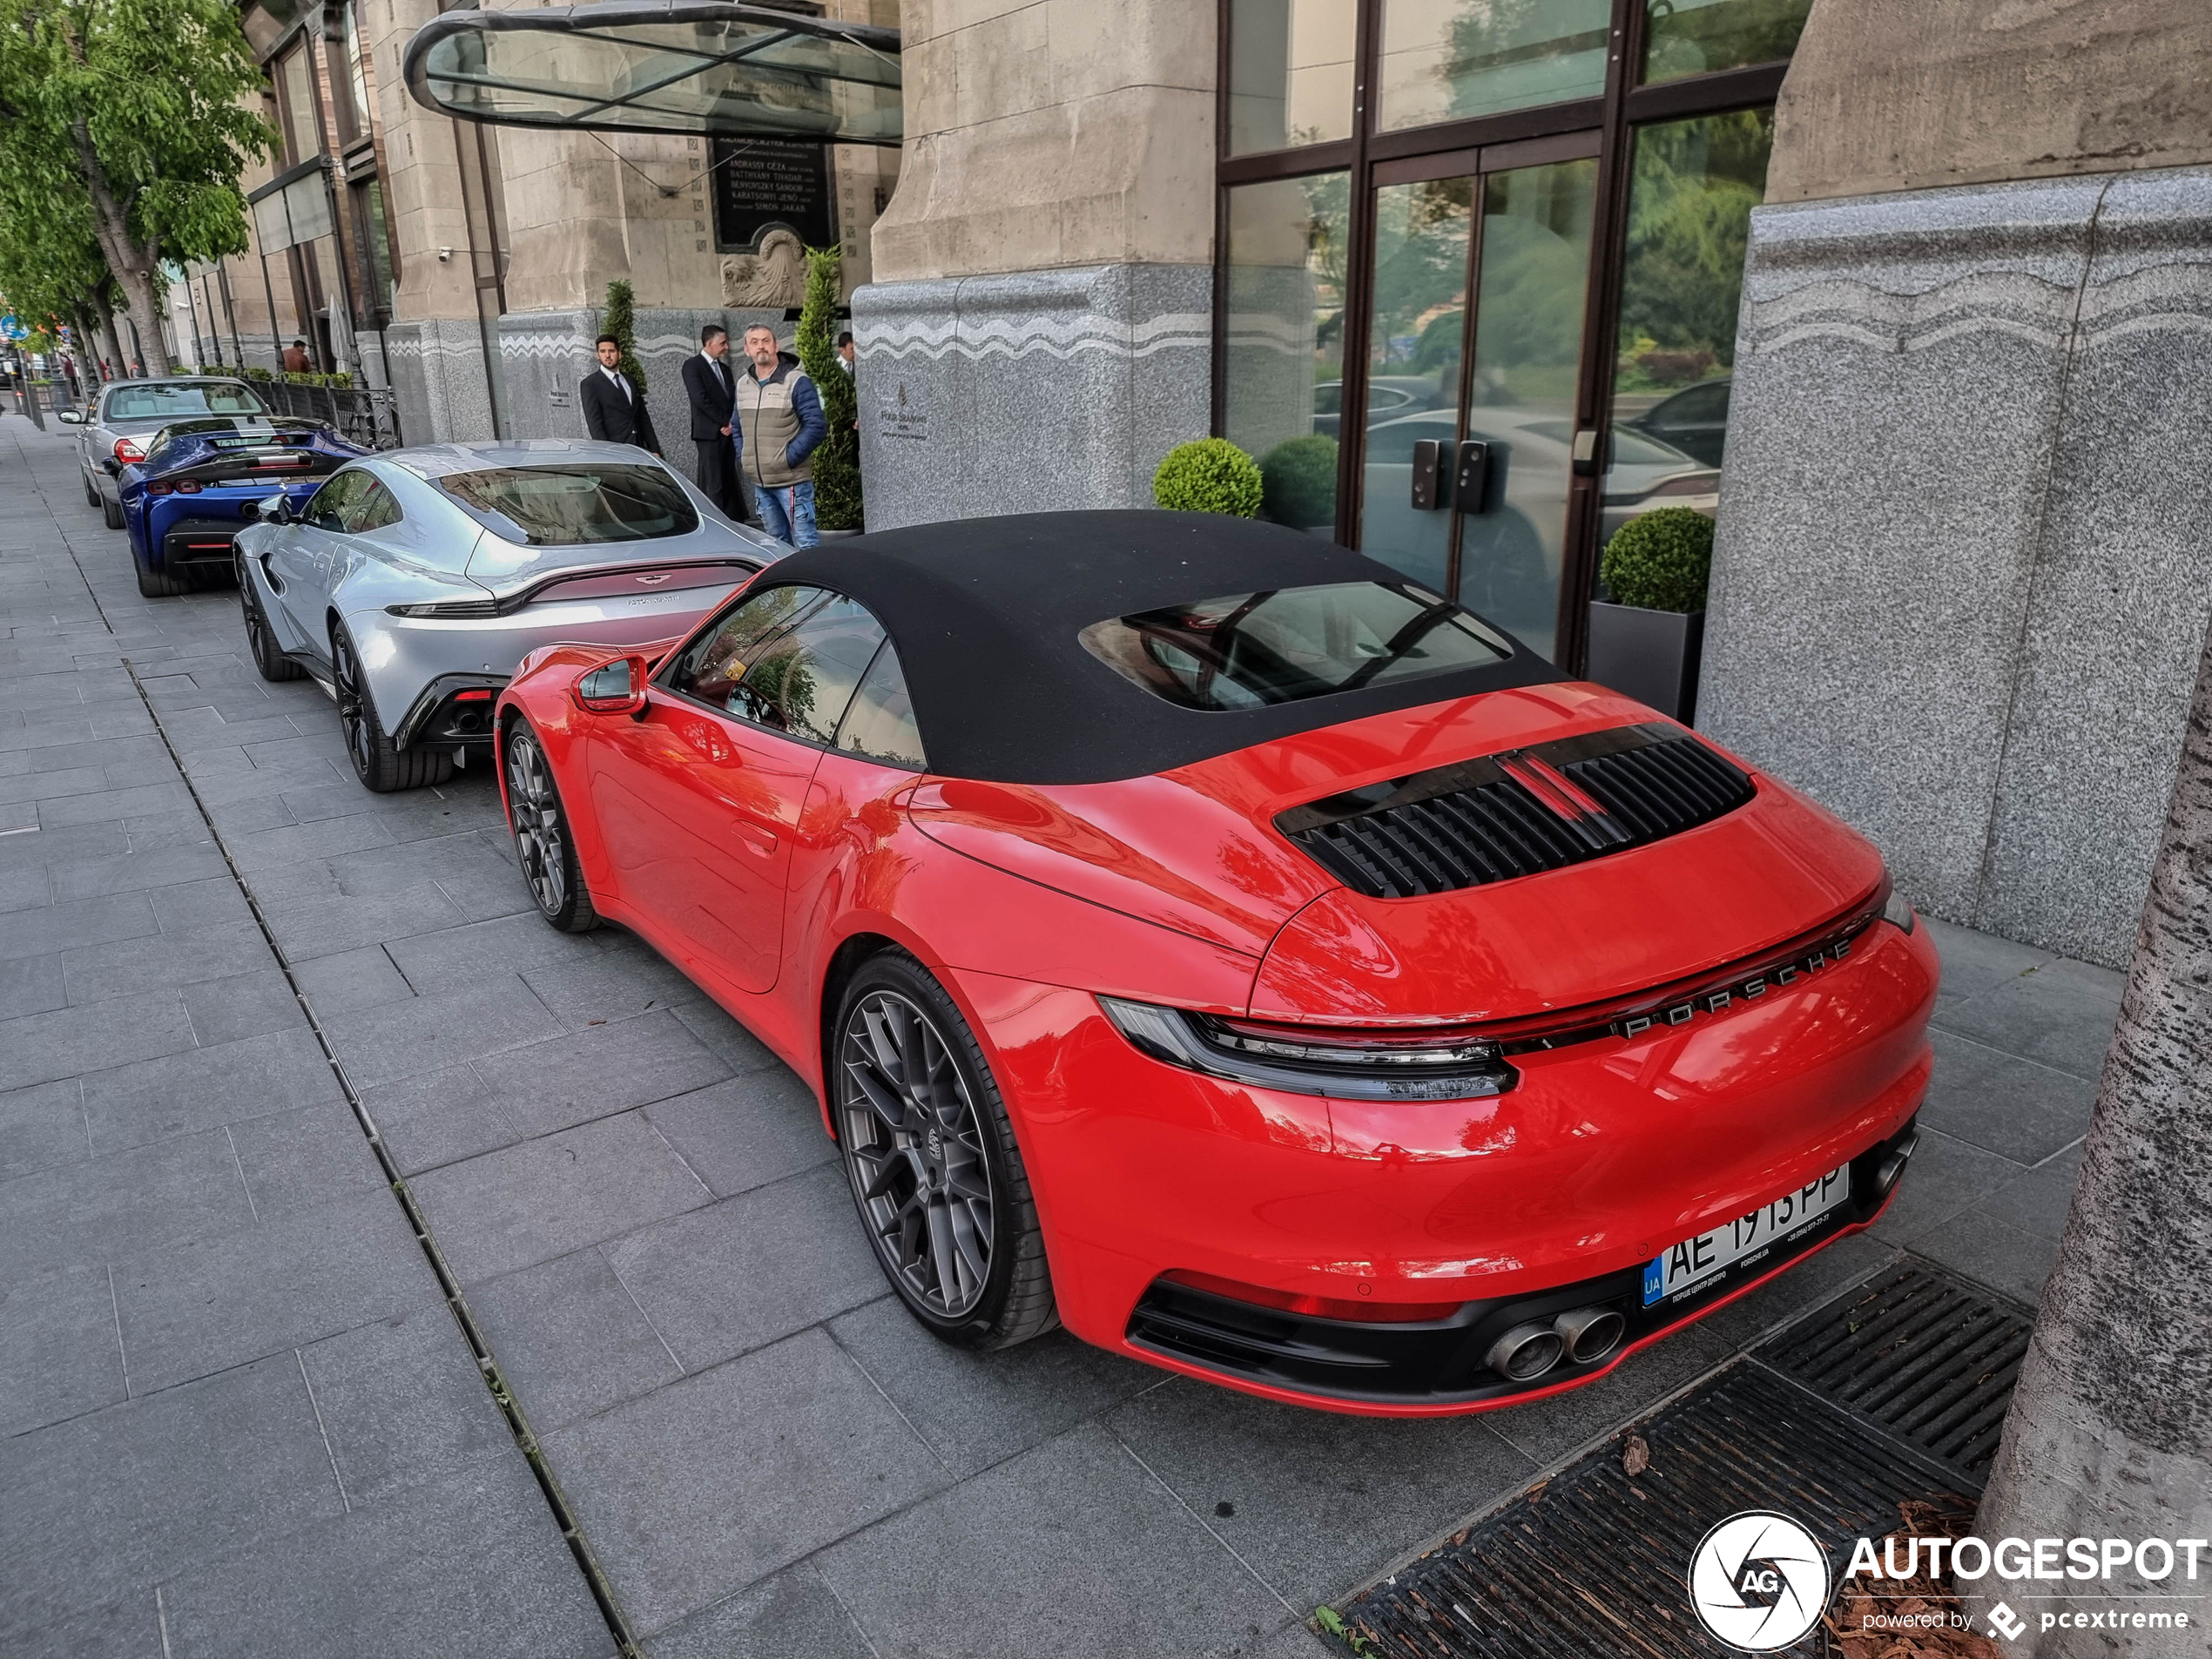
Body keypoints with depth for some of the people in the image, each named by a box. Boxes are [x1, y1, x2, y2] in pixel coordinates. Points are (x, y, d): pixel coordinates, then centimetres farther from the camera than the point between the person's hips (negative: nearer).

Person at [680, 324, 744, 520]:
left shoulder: (724, 369, 20)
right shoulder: (692, 365, -2)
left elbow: (733, 398, 15)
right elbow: (700, 399, -13)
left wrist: (732, 423, -5)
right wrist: (725, 421, -11)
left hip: (727, 432, 7)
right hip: (709, 433, -7)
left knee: (729, 485, 5)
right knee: (714, 485, -8)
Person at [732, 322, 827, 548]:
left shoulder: (796, 381, -7)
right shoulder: (743, 385, 12)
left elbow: (816, 426, -12)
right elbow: (737, 425, 24)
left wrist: (789, 458, -14)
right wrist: (743, 458, 10)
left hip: (791, 480, -6)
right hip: (759, 481, 7)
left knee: (805, 542, -9)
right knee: (776, 541, 15)